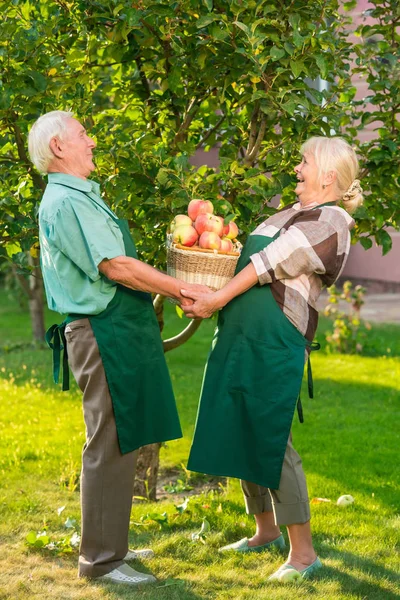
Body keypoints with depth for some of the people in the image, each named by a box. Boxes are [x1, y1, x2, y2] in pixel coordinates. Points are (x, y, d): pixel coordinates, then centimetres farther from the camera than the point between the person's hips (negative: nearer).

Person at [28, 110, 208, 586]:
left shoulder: (80, 198, 18)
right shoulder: (66, 202, -15)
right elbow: (116, 266, -20)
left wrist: (166, 292, 13)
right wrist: (180, 288, -13)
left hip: (116, 332, 11)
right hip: (102, 334, -11)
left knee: (119, 445, 17)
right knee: (108, 448, -5)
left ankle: (109, 546, 28)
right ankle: (100, 560, 3)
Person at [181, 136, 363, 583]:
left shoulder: (329, 221, -9)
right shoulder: (292, 213, 20)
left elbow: (270, 264, -16)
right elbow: (251, 262, 20)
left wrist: (218, 298, -18)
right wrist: (209, 296, 5)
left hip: (274, 343, -9)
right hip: (241, 337, 9)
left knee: (270, 442, -9)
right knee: (243, 436, 15)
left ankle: (303, 552, -1)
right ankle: (266, 531, 29)